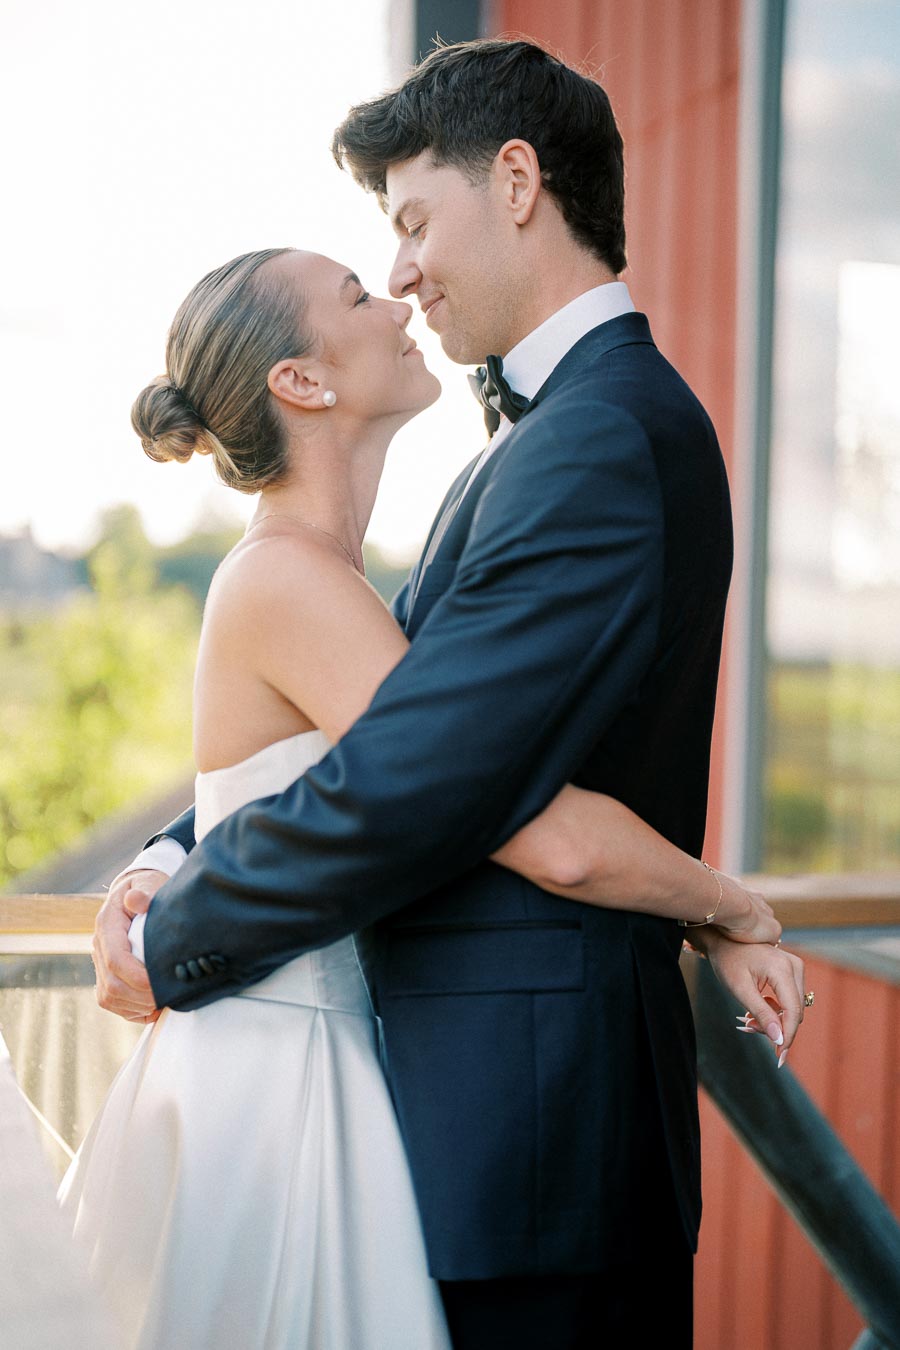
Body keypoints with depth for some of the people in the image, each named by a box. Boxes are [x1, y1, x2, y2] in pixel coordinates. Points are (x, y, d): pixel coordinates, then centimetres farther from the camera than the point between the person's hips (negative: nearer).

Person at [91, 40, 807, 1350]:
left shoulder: (602, 439, -19)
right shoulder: (556, 427, 14)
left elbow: (401, 788, -23)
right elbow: (383, 707, 13)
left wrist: (171, 948, -8)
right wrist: (171, 867, 2)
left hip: (521, 1107, -9)